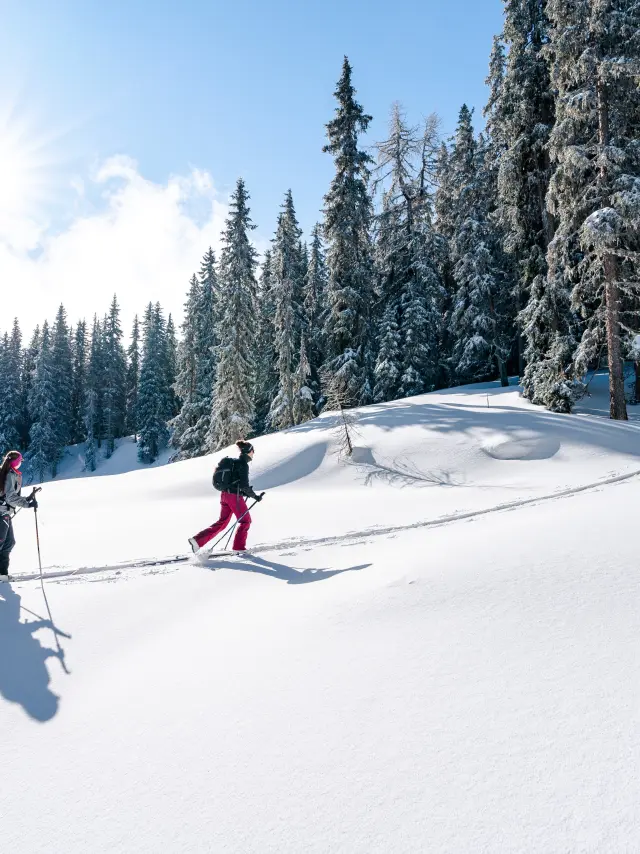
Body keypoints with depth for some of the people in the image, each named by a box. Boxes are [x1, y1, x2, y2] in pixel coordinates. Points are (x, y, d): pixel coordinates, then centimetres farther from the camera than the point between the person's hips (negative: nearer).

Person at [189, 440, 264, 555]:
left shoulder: (235, 462, 16)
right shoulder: (243, 464, -13)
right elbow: (244, 485, -18)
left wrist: (246, 492, 20)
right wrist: (255, 496, -9)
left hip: (224, 494, 9)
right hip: (235, 496, -9)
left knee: (222, 522, 12)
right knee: (245, 521, 8)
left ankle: (198, 540, 3)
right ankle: (238, 547, 11)